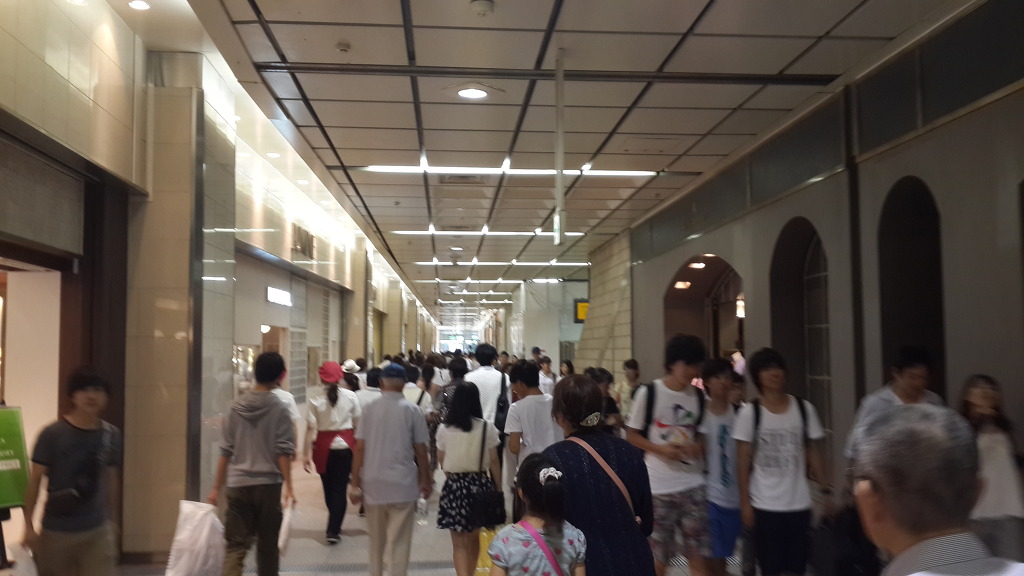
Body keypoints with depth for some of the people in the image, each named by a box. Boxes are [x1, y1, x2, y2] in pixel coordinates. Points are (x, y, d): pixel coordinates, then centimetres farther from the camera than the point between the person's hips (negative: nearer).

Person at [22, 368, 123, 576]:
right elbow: (35, 480, -5)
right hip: (56, 531, -2)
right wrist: (29, 526, -6)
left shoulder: (111, 435, 0)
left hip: (97, 530, 2)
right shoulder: (52, 434, -11)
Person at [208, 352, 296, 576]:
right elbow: (283, 452, -10)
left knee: (235, 546, 3)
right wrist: (288, 486, -7)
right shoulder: (279, 408, -5)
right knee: (267, 546, 11)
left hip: (237, 485, 2)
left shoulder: (236, 407, 6)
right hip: (268, 485, -2)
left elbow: (226, 451, 7)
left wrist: (217, 488, 13)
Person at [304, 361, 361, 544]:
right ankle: (333, 530, -2)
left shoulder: (316, 399, -8)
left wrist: (307, 453, -7)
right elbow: (357, 423, -1)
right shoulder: (350, 396, -6)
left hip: (323, 446, 1)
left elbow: (311, 428, -11)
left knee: (328, 487, 17)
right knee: (340, 488, 4)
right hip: (345, 446, -1)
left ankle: (334, 526, 32)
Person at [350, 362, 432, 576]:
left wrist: (355, 483, 3)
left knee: (376, 540, 19)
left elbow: (359, 448, -3)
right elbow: (420, 450, -2)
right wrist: (425, 480, 10)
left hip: (373, 483, 3)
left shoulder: (370, 409, 0)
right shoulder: (412, 410, -4)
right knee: (400, 542, 3)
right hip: (403, 484, -2)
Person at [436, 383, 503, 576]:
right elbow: (494, 461, -4)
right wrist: (498, 488, 7)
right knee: (474, 537, 20)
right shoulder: (487, 427, -7)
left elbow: (441, 460, 6)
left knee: (459, 543, 3)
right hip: (479, 484, 1)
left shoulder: (444, 429, -4)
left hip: (454, 486, -1)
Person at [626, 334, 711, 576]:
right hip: (658, 485, -3)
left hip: (692, 483, 3)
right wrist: (661, 449, -17)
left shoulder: (699, 396, 3)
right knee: (659, 556, 9)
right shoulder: (648, 393, -9)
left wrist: (699, 447, -6)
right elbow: (632, 435, -2)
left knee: (698, 556, 2)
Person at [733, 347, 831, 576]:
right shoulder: (749, 413, -6)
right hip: (764, 506, -2)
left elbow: (814, 454, 7)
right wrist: (745, 502, -6)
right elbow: (743, 461, -3)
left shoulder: (804, 409, 1)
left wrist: (826, 491, 2)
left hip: (799, 504, 2)